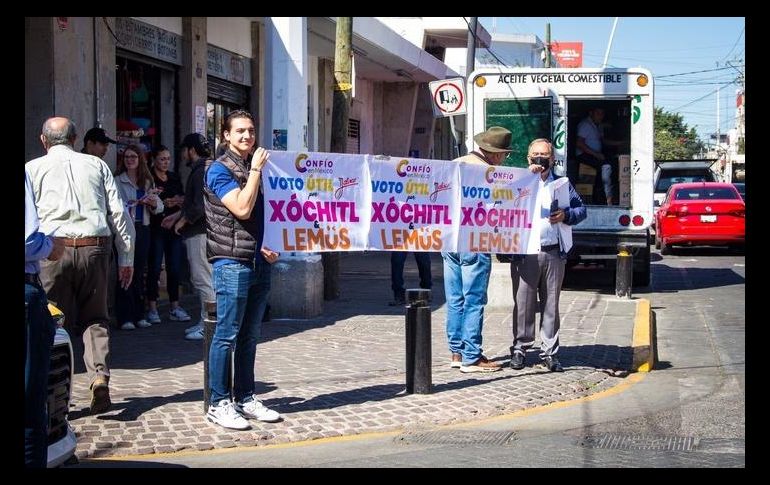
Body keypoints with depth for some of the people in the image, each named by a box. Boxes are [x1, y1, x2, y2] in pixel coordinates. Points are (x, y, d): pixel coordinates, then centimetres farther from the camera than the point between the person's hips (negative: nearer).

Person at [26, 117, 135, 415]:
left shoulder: (34, 168, 6)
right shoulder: (96, 165, 11)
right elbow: (119, 213, 7)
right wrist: (126, 257, 11)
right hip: (94, 248, 2)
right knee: (95, 318, 13)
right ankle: (100, 376, -7)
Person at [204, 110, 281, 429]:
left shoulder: (256, 169, 18)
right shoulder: (219, 170, -6)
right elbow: (242, 209, -18)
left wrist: (266, 248, 10)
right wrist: (256, 169, -13)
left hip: (258, 263, 8)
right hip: (231, 262, -7)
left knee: (249, 336, 11)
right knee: (227, 335, -5)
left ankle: (245, 399, 18)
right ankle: (219, 404, 1)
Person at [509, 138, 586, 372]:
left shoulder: (561, 183, 16)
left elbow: (581, 208, 16)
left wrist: (566, 215, -5)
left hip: (554, 253, 2)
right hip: (525, 253, -2)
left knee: (551, 304, 5)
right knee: (524, 304, 0)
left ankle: (549, 352, 10)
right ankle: (520, 349, 9)